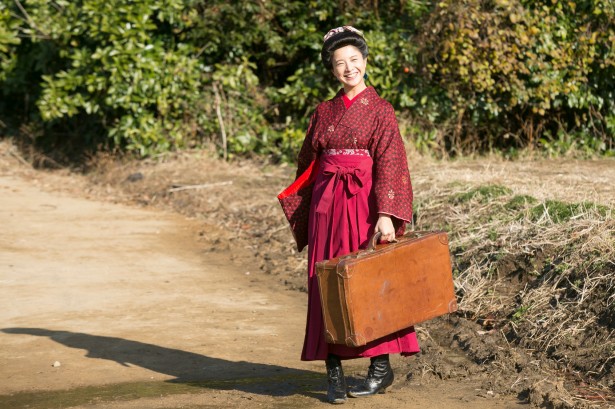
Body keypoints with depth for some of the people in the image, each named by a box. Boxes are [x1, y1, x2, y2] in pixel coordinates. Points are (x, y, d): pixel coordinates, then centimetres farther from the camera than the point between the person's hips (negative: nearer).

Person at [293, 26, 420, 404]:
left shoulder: (380, 110, -1)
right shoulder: (324, 112, 12)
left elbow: (389, 165, -10)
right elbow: (308, 161, 18)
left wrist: (386, 214, -20)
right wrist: (306, 209, 15)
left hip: (365, 202, -4)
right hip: (328, 204, 4)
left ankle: (382, 367, 10)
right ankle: (334, 372, 4)